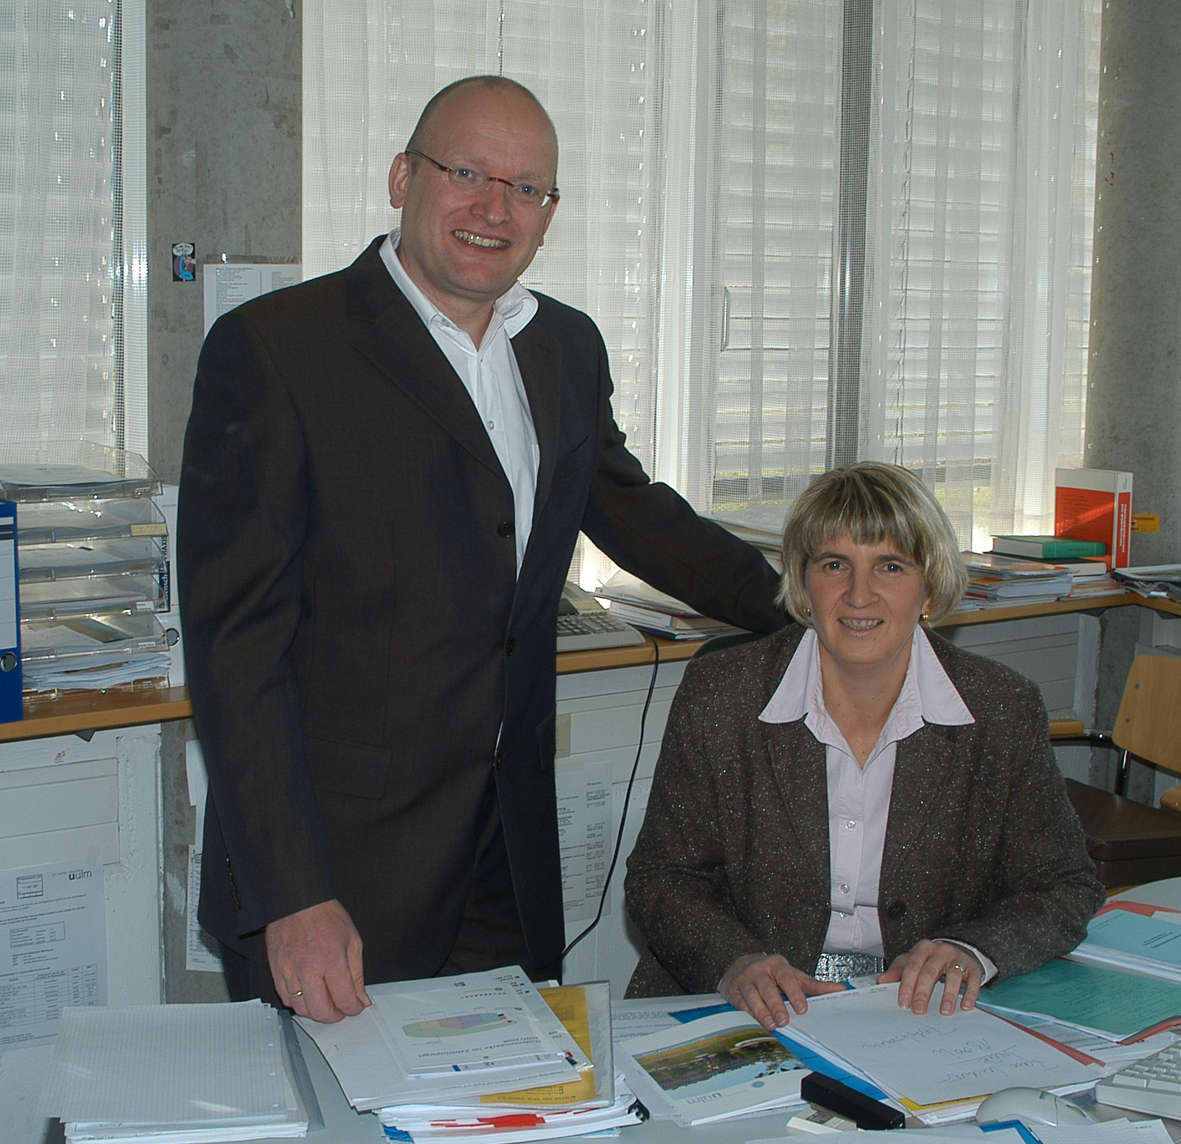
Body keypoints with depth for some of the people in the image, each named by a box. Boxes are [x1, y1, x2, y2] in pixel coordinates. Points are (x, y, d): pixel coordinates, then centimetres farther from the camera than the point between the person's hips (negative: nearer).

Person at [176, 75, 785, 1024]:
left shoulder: (569, 349, 10)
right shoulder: (271, 350, -11)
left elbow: (628, 508, 27)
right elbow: (237, 637, -14)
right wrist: (292, 897, -19)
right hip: (331, 867, -5)